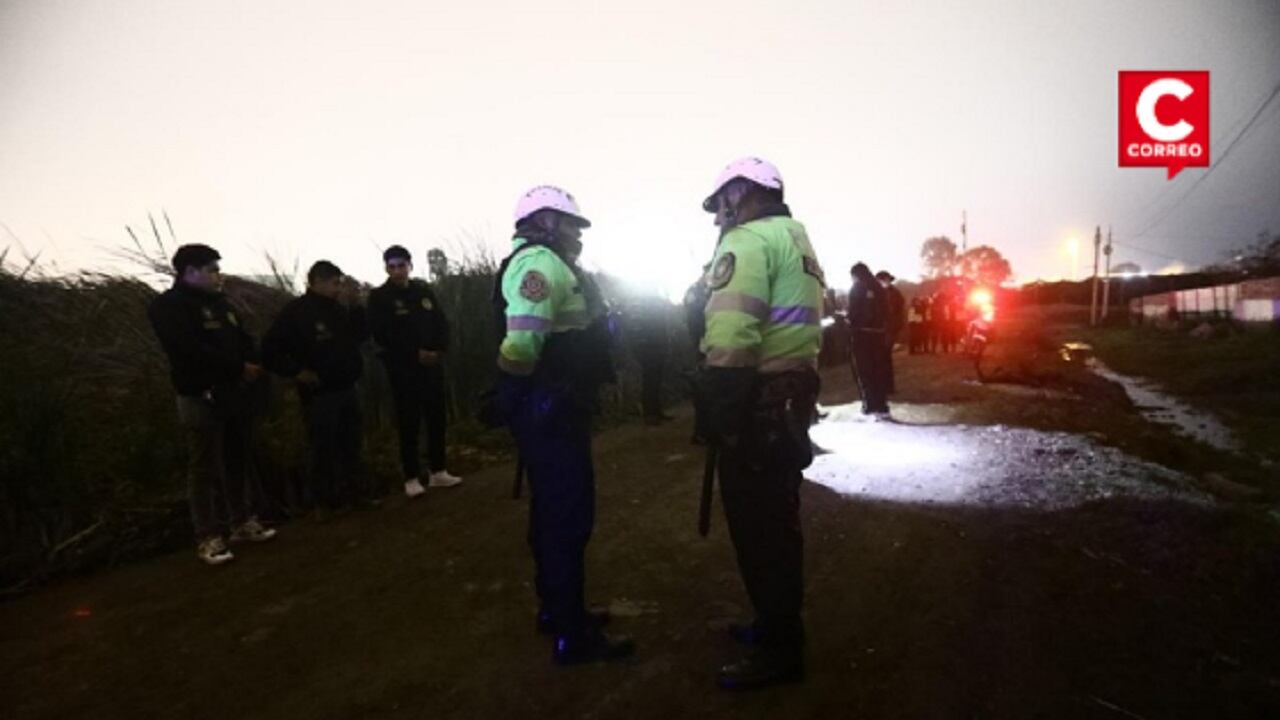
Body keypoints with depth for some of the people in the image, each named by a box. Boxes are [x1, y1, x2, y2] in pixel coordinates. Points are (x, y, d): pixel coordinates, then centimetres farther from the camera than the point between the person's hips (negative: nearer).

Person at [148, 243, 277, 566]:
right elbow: (192, 351, -22)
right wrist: (239, 367, -17)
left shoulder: (219, 302, 16)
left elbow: (243, 339, 15)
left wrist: (252, 366, -7)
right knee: (205, 469, -3)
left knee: (239, 461, 13)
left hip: (233, 392, 8)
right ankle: (209, 538, 4)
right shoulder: (169, 306, -9)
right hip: (201, 397, -7)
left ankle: (242, 522, 25)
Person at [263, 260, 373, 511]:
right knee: (325, 449, 1)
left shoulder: (338, 308, 10)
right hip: (319, 392, -6)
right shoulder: (296, 310, -9)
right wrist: (297, 372, -15)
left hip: (346, 388, 7)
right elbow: (271, 349, -12)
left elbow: (361, 335, 11)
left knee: (351, 444, 14)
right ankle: (328, 500, 12)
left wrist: (354, 306, 0)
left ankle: (358, 491, 24)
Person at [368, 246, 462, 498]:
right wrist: (416, 353, -14)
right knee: (409, 423, -2)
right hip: (403, 369, -4)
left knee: (437, 418, 6)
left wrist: (438, 350, -8)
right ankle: (412, 478, 6)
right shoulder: (379, 297, -1)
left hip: (432, 365, 4)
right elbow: (381, 335, -9)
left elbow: (442, 324, 10)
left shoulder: (424, 290, 9)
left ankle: (438, 471, 17)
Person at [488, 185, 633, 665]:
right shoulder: (540, 262, -14)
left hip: (551, 405, 11)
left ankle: (557, 608, 33)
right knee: (569, 514, -5)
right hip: (548, 406, -11)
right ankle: (572, 635, 6)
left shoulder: (548, 265, 21)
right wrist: (516, 390, -14)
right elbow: (523, 338, -27)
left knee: (553, 510, 18)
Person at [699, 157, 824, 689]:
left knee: (757, 525, -1)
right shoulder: (796, 237, 19)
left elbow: (730, 338, -23)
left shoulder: (747, 241, -12)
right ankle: (778, 623, 33)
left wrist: (720, 411, -19)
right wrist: (797, 395, 20)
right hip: (793, 393, 10)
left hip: (758, 401, -10)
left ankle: (779, 649, 10)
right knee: (777, 518, 19)